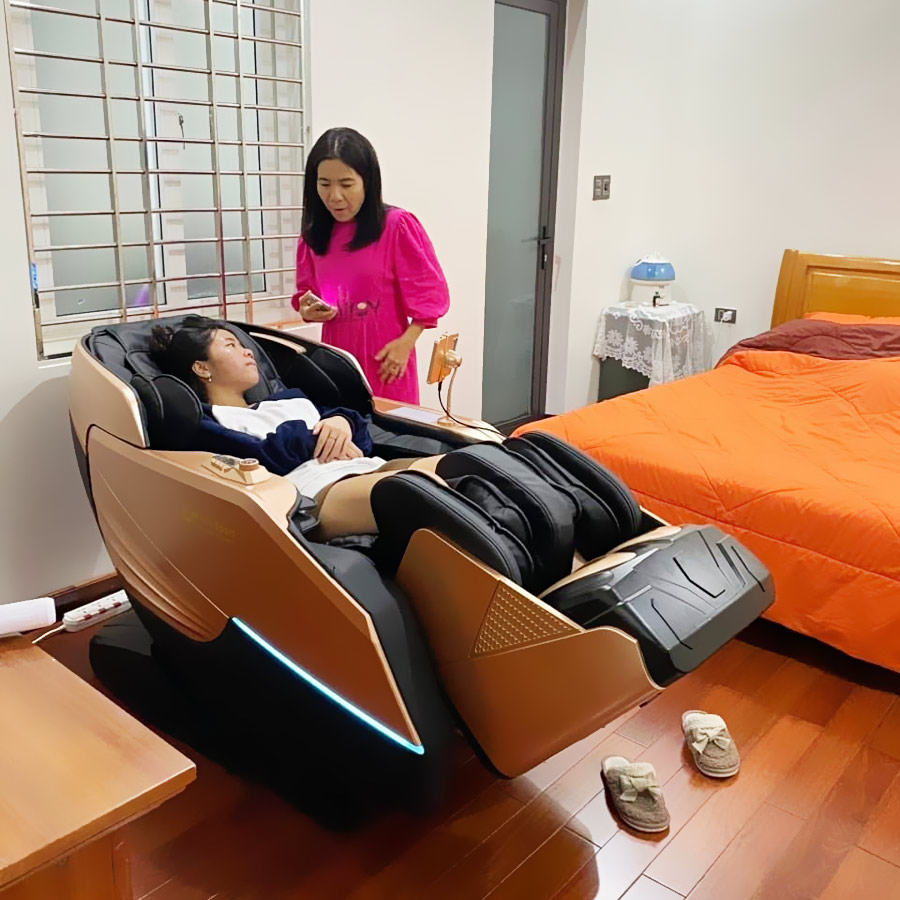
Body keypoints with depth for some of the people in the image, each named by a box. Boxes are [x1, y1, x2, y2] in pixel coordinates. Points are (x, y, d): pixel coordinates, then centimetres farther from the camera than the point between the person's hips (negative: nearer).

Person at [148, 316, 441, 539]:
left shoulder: (289, 399, 35)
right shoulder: (204, 422, 15)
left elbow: (363, 439, 24)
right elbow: (258, 462, -5)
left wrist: (343, 422, 4)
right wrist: (310, 437, 7)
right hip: (314, 492, -7)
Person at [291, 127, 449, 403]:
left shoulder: (398, 225, -8)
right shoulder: (313, 234, 6)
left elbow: (429, 292, -6)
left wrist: (405, 344, -13)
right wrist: (308, 310, -4)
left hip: (386, 359, -4)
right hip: (337, 357, 4)